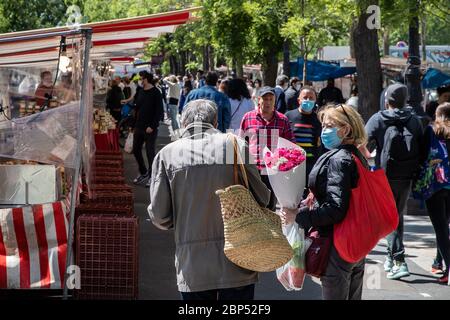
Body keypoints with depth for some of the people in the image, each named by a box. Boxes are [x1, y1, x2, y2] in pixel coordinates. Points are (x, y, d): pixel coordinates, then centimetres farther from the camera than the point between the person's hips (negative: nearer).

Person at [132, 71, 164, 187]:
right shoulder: (141, 92, 11)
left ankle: (152, 176, 9)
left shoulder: (156, 93, -10)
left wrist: (152, 126, -19)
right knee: (136, 150, 11)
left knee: (150, 152, -2)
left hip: (150, 129, -7)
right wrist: (134, 123, 11)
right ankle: (143, 173, 27)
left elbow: (160, 111, -14)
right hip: (139, 127, 7)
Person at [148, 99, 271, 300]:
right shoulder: (236, 146, -3)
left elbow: (159, 215, -3)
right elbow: (261, 198, -1)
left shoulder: (167, 154, -2)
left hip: (192, 268, 0)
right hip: (237, 267, 0)